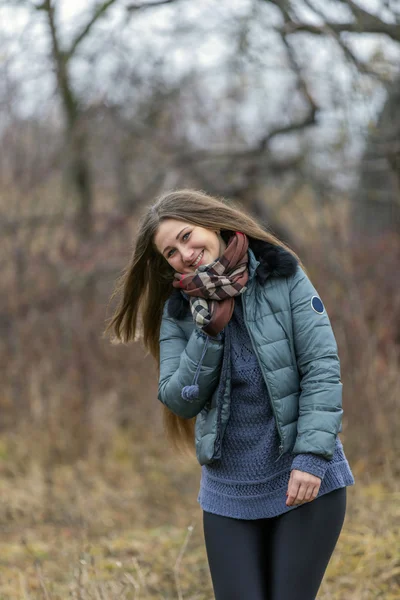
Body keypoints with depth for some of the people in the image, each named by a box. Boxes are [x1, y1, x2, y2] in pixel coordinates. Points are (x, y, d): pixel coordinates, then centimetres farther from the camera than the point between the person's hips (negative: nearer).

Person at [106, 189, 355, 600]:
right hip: (229, 491, 3)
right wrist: (207, 335, -15)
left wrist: (312, 456, -17)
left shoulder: (283, 277, -5)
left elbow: (322, 369, -9)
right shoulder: (178, 311, 3)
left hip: (305, 480, -3)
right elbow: (179, 401, -1)